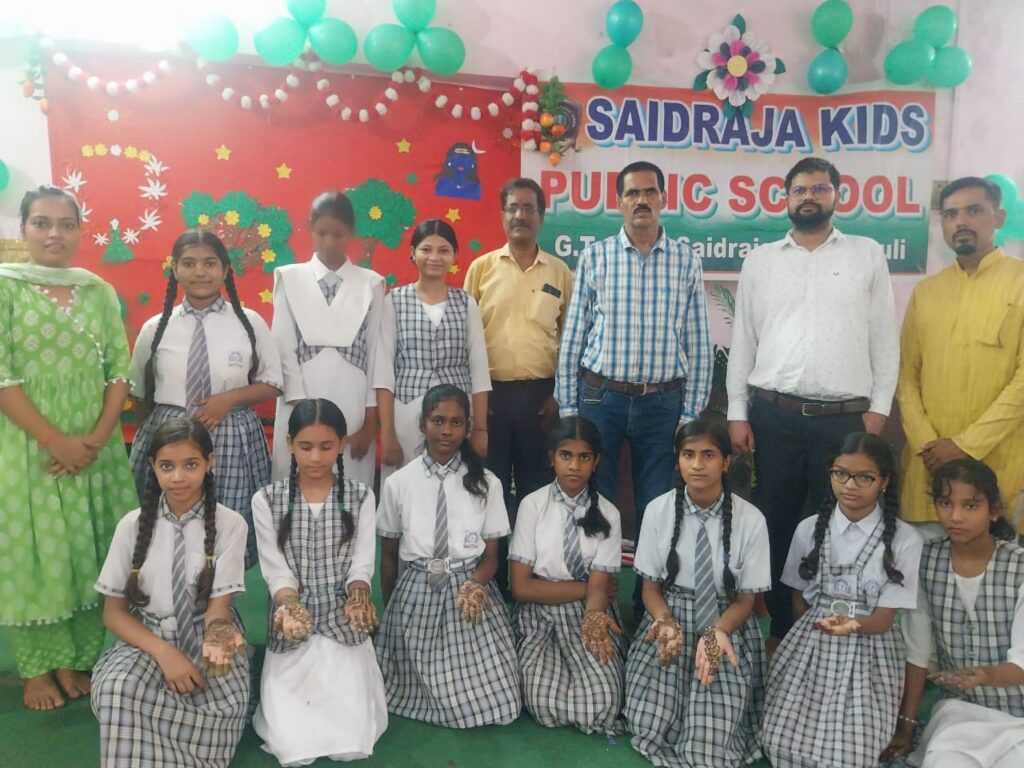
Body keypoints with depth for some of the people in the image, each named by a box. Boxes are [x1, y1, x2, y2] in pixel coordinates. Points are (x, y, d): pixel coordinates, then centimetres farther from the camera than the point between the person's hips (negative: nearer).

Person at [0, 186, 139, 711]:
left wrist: (96, 438, -10)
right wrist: (56, 441, -16)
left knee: (89, 551, 9)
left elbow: (120, 371, 3)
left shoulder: (99, 291, 7)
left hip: (94, 446, 3)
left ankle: (77, 660, 24)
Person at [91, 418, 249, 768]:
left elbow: (219, 604, -9)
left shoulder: (230, 524, -9)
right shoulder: (133, 525, -4)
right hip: (147, 635, 1)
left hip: (202, 632, -1)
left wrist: (216, 636, -35)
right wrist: (163, 652, -18)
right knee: (119, 689, -32)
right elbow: (113, 611, -1)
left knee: (228, 706, -29)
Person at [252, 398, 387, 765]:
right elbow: (276, 571, -6)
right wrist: (289, 606, -26)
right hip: (291, 634, 0)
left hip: (345, 626, 0)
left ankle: (348, 690, 21)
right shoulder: (266, 500, -3)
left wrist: (358, 597, -25)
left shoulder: (361, 497, 0)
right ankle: (278, 703, 21)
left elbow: (362, 565, -3)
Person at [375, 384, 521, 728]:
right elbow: (388, 556, 6)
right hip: (415, 594, 0)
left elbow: (491, 556, 0)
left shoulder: (486, 483, -5)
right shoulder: (398, 483, -5)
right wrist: (390, 609, 13)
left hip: (468, 590, 0)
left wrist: (476, 584, -21)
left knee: (487, 699, -2)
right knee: (417, 688, 6)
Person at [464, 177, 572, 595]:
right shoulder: (481, 267, 4)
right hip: (492, 390, 0)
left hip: (540, 393, 1)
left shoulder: (559, 272, 6)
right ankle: (491, 576, 21)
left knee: (536, 484, 9)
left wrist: (561, 393, 1)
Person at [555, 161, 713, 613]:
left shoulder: (686, 262, 5)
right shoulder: (594, 258, 3)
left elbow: (698, 345, 5)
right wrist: (568, 408, 0)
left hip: (662, 402, 1)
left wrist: (691, 414, 1)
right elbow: (572, 338, 3)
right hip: (600, 397, 0)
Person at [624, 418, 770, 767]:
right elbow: (650, 586, 1)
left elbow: (745, 599, -3)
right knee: (648, 728, -13)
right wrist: (666, 622, -20)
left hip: (726, 625, -1)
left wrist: (716, 633, -22)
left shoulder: (750, 519, -11)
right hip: (670, 618, 1)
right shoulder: (658, 510, -7)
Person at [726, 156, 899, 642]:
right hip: (773, 414, 1)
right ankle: (778, 626, 23)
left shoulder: (868, 255, 8)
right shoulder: (761, 259, 10)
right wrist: (738, 413, 2)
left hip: (846, 416, -1)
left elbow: (884, 337, 6)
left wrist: (878, 408, -2)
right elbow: (743, 338, 8)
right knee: (776, 521, 8)